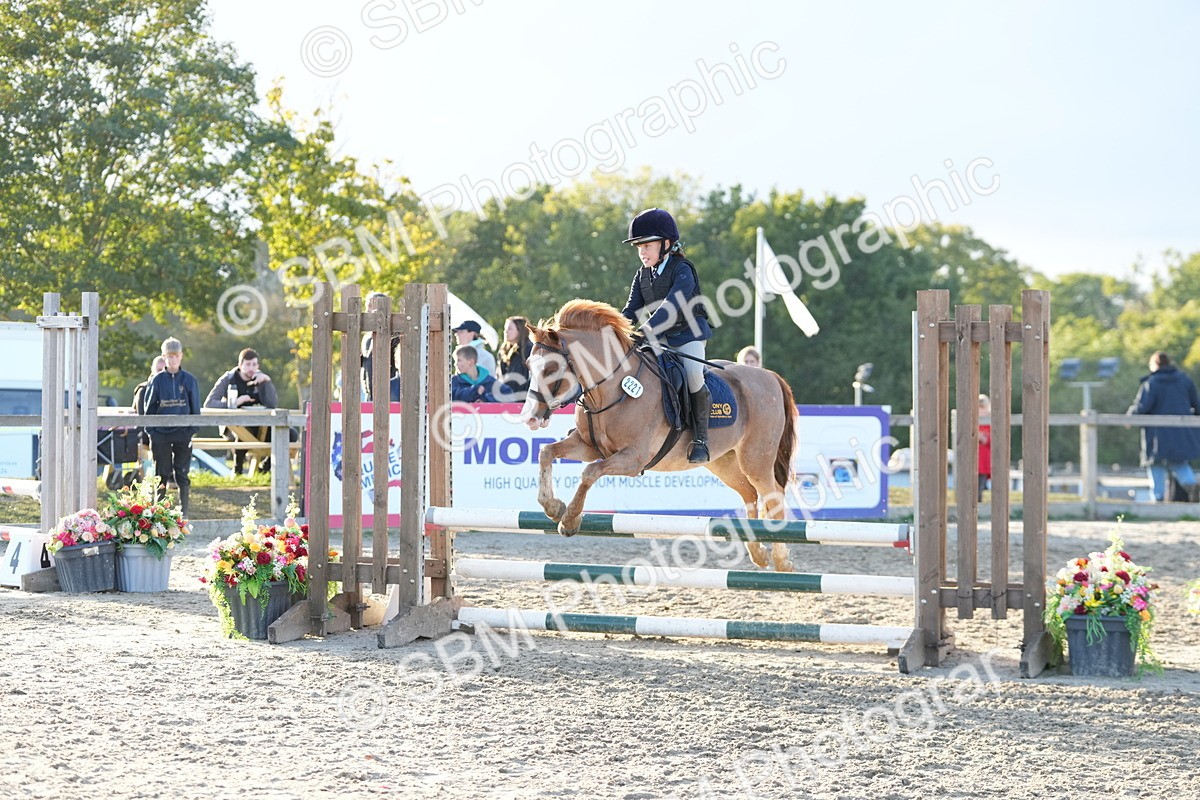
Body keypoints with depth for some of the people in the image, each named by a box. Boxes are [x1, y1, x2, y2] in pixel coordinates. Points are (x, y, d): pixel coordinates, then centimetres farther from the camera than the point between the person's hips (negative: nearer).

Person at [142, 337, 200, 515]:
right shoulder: (158, 380, 2)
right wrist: (150, 431, -3)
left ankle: (184, 511, 8)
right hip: (160, 434, 0)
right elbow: (149, 407, 5)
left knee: (182, 474, 2)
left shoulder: (189, 380, 2)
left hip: (183, 433, 0)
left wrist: (192, 430, -1)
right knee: (162, 475, 5)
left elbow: (195, 407, 6)